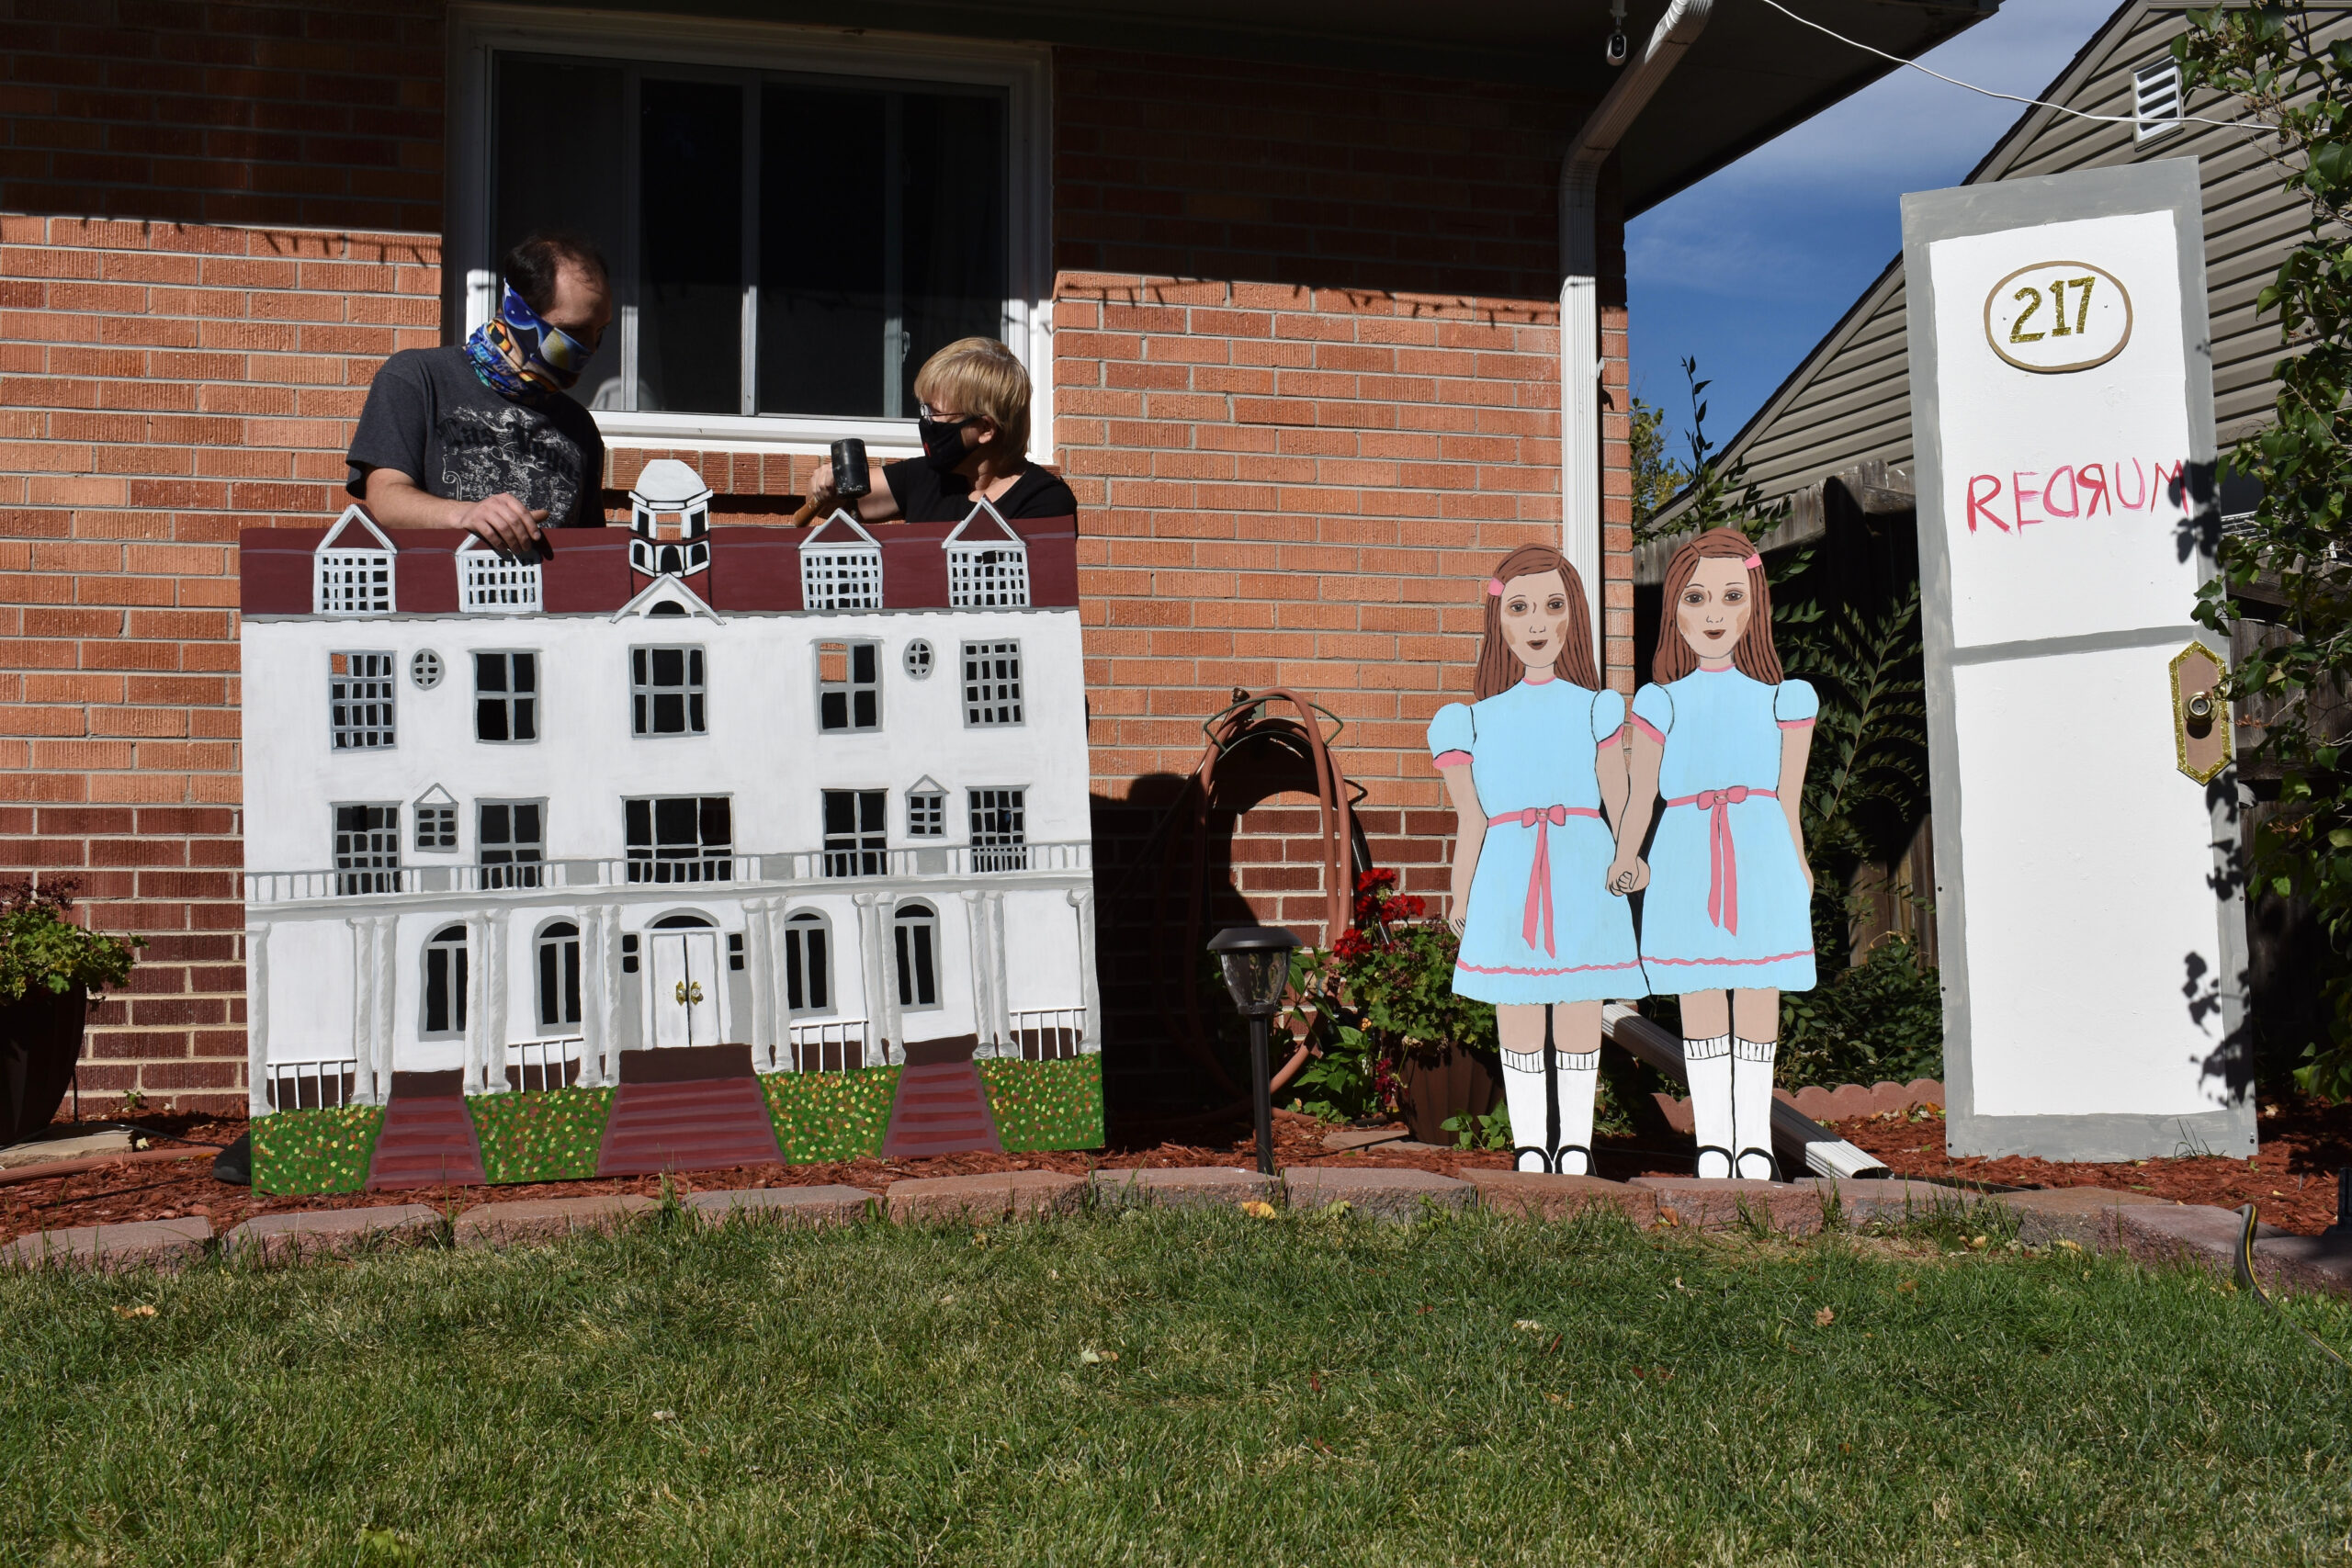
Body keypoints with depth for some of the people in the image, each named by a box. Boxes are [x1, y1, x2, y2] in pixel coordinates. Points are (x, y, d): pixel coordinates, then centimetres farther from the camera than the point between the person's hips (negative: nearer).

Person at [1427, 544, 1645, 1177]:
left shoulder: (1595, 710, 4)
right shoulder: (1480, 720, 5)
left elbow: (1622, 810, 3)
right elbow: (1472, 822, 7)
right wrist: (1462, 902, 7)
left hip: (1583, 880, 0)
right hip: (1509, 881, 1)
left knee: (1579, 1018, 5)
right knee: (1519, 1021, 5)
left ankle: (1575, 1148, 15)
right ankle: (1530, 1151, 15)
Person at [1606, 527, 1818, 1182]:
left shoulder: (1779, 702, 8)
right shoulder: (1662, 704, 5)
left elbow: (1789, 805, 11)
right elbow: (1640, 803, 10)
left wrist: (1797, 869, 13)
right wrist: (1626, 862, 15)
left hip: (1760, 858, 1)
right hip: (1688, 862, 0)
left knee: (1758, 997, 3)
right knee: (1700, 1000, 2)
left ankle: (1755, 1138, 11)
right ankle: (1713, 1137, 10)